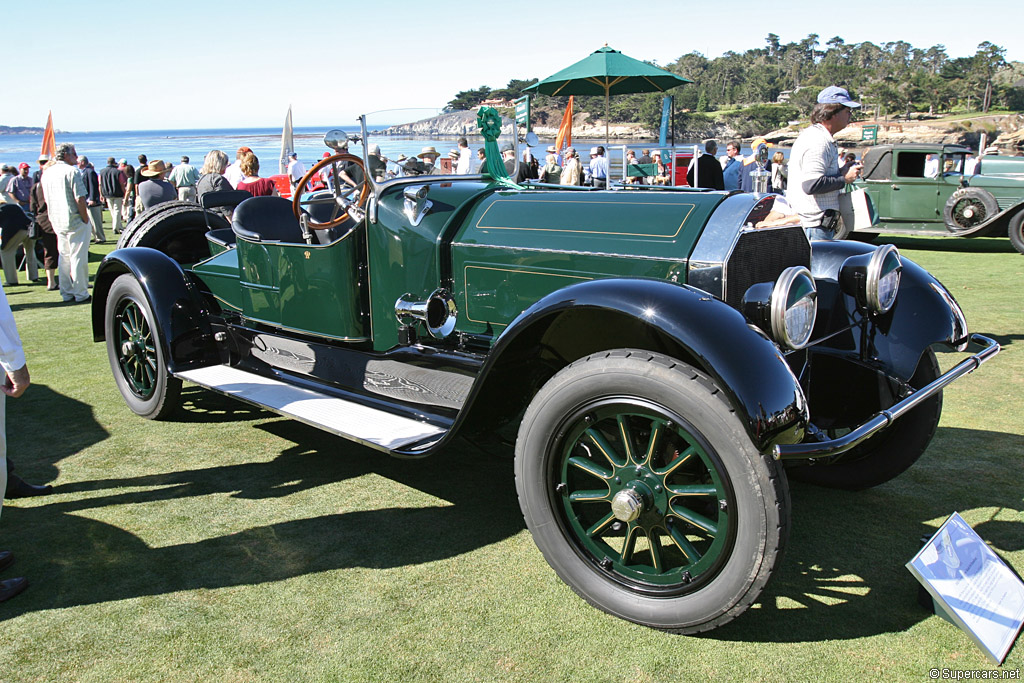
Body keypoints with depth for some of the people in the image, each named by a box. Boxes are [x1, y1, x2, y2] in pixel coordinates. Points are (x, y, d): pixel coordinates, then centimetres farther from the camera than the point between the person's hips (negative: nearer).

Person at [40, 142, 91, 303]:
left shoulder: (47, 173, 11)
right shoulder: (71, 171, -13)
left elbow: (46, 199, 16)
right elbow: (80, 199, -19)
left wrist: (54, 218, 21)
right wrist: (85, 218, -10)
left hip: (57, 222, 7)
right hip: (75, 221, -7)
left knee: (64, 257, 14)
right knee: (78, 258, -2)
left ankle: (66, 293, 17)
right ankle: (81, 294, 1)